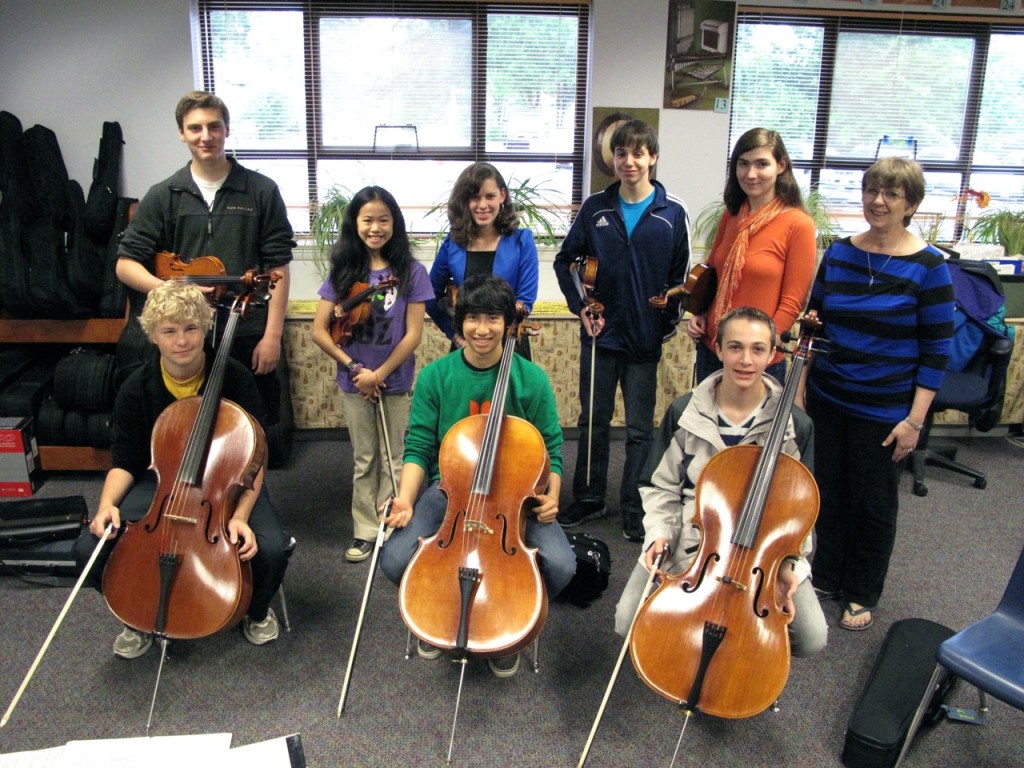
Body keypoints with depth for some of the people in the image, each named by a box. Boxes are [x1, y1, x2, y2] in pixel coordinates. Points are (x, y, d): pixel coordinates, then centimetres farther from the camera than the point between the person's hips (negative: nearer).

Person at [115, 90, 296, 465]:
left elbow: (278, 269, -2)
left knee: (262, 433, 9)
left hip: (249, 337, -1)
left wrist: (272, 335, -9)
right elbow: (126, 264, 4)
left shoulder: (261, 191, 0)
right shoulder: (163, 196, 4)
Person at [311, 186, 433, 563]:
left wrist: (379, 373, -14)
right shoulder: (343, 271, -1)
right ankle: (365, 531, 24)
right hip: (354, 383, 2)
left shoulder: (411, 272, -7)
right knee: (364, 460, 13)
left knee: (393, 461, 9)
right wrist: (354, 367, -11)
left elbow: (413, 334, -9)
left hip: (396, 381, -2)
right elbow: (319, 330, -3)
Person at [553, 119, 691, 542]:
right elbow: (565, 260, 9)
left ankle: (634, 506, 21)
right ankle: (589, 498, 28)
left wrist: (668, 322, -7)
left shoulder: (672, 213, -3)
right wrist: (579, 305, -2)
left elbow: (680, 276, 2)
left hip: (645, 340, -2)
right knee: (593, 421, 12)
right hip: (600, 334, 2)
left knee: (639, 428, 8)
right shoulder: (595, 207, 1)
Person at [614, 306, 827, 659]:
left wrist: (787, 563, -14)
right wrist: (660, 533, -14)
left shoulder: (795, 424, -8)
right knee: (629, 622, -17)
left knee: (811, 638, -17)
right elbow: (661, 487, 2)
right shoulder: (685, 412, -8)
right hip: (688, 540, 0)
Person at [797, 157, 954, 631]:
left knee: (873, 504, 10)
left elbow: (936, 350, -9)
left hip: (884, 411, -4)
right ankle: (825, 577, 36)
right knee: (828, 494, 15)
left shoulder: (928, 267, -10)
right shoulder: (838, 253, 2)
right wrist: (800, 388, 5)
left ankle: (862, 595, 30)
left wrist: (914, 420, -13)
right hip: (827, 400, 4)